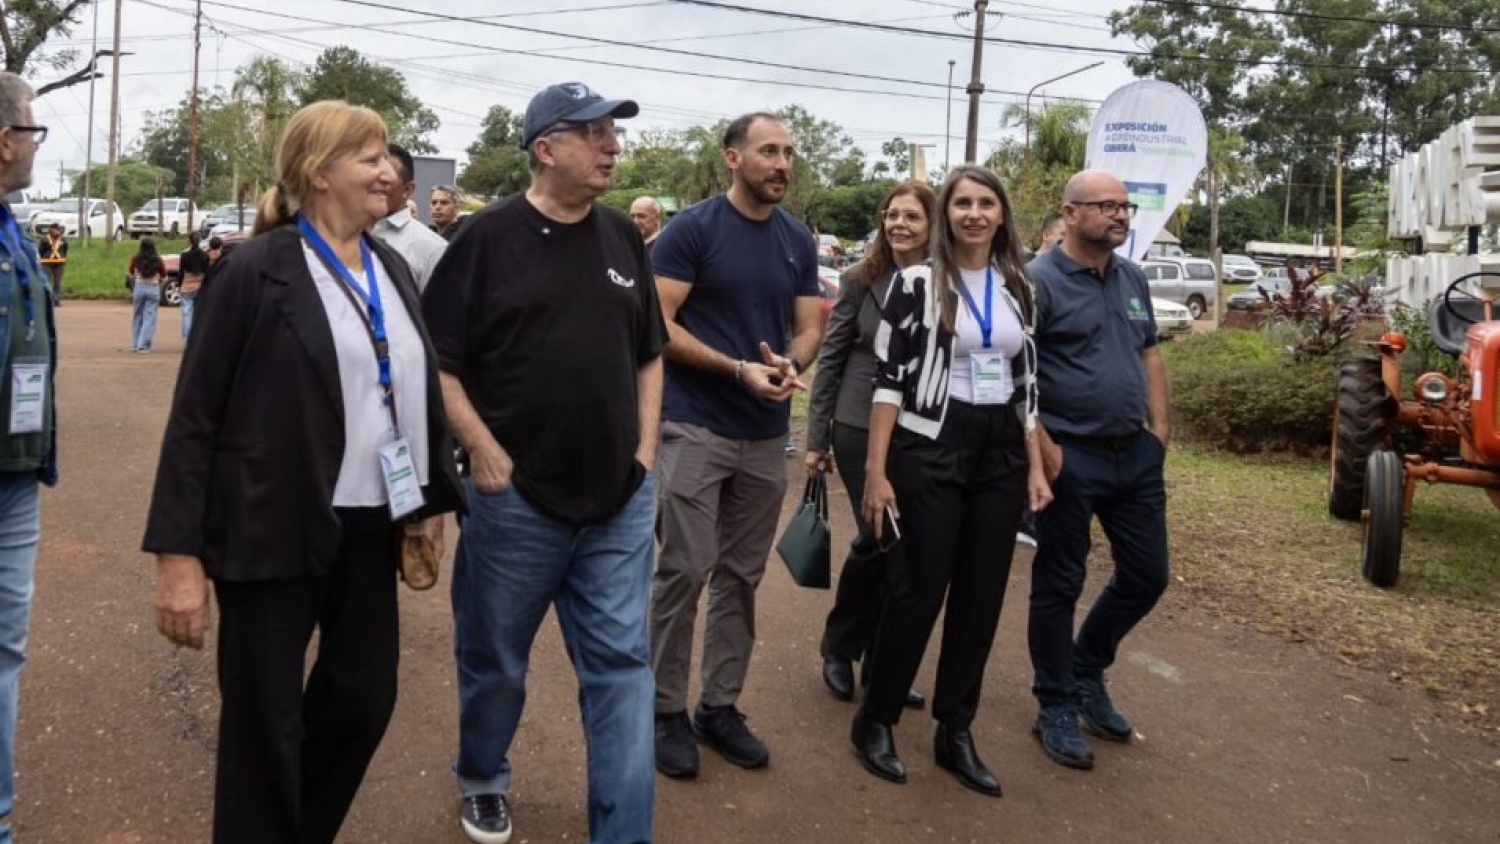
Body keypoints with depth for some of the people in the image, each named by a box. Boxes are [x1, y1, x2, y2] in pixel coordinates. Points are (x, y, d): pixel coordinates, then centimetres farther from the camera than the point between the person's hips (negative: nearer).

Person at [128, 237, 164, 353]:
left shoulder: (136, 259, -3)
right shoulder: (157, 260, -8)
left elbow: (131, 272, 12)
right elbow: (164, 274, 5)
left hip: (139, 287, 2)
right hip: (153, 288, -2)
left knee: (137, 316, 15)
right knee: (149, 317, 1)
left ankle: (135, 344, 20)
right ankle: (143, 346, -6)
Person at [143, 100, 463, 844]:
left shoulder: (392, 269, 8)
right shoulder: (254, 271, -10)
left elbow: (423, 392, 14)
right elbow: (194, 417, -11)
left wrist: (433, 501, 11)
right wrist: (178, 552, -14)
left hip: (369, 530, 6)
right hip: (274, 532, -6)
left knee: (365, 699, 15)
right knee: (265, 725, 7)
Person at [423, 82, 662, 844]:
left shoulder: (624, 238, 8)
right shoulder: (488, 238, -7)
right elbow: (435, 360, -8)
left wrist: (646, 450, 6)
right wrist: (483, 450, -14)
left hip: (619, 501, 4)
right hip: (515, 498, -3)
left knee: (622, 666, 3)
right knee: (495, 660, 15)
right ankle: (482, 781, 42)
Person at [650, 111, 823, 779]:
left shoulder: (799, 241, 9)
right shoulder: (691, 229, -7)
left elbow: (808, 328, 10)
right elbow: (657, 324, -12)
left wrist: (790, 363, -13)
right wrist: (739, 368, -19)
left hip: (766, 434, 5)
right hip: (695, 428, -5)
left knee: (741, 577, 11)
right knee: (683, 572, -2)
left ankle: (721, 705, 23)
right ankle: (668, 709, 13)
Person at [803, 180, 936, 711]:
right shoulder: (861, 281, -1)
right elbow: (829, 361, 1)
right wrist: (816, 439, -1)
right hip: (861, 429, -2)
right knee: (877, 540, -5)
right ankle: (838, 647, 19)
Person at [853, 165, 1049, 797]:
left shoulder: (1019, 289, 10)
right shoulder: (916, 283, -5)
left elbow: (1026, 382, 13)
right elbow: (889, 378, -8)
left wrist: (1034, 466, 8)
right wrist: (876, 470, -13)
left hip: (1000, 455, 5)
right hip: (930, 451, -5)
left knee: (982, 597, 8)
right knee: (919, 592, 0)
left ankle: (955, 732, 22)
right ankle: (875, 721, 18)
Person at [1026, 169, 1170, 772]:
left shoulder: (1133, 279, 12)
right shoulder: (1039, 280, -12)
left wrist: (1159, 428, 10)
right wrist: (1045, 450, -19)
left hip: (1135, 454, 7)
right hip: (1071, 458, -7)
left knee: (1146, 576, 13)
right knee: (1058, 585, 5)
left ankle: (1086, 672, 34)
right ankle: (1056, 708, 20)